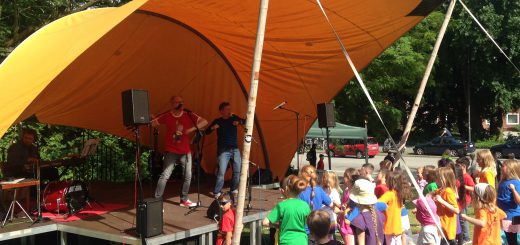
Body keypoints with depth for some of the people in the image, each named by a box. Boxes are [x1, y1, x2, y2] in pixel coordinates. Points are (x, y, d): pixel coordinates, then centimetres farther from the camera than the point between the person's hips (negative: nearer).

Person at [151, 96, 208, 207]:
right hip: (171, 151, -3)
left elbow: (204, 122, -7)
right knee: (165, 175, -10)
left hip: (185, 151, 3)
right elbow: (153, 123, -2)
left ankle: (184, 200, 23)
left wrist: (192, 128, -20)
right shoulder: (167, 116, -4)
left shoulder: (189, 115, -2)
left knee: (188, 176, 8)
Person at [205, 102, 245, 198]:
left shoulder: (234, 118, 7)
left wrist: (239, 122, -11)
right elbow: (207, 132, 0)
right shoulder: (217, 121, 0)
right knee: (221, 172, -12)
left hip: (235, 149, 4)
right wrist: (212, 127, -21)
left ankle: (234, 189, 24)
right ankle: (217, 193, -4)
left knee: (238, 170, 8)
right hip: (223, 150, -4)